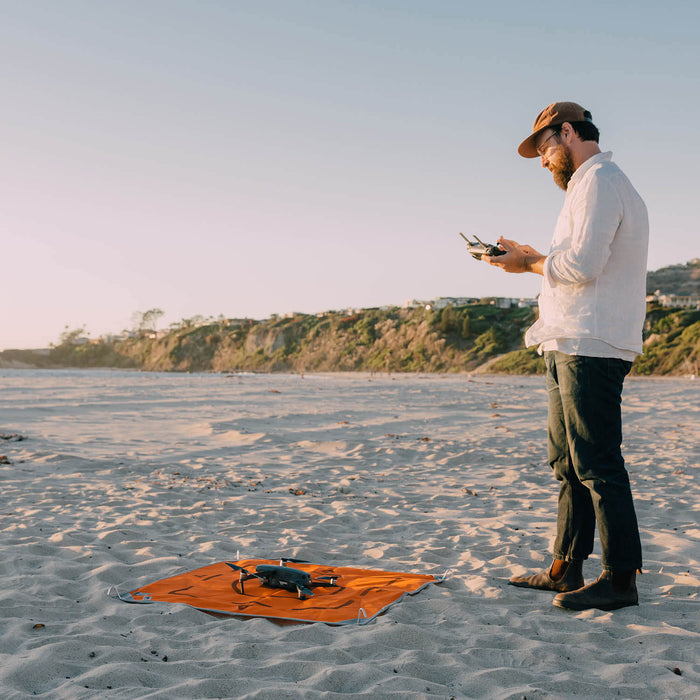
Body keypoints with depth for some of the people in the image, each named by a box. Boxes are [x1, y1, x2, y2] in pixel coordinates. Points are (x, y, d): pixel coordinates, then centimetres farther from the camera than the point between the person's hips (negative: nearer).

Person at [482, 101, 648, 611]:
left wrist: (530, 262, -5)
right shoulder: (605, 184, 25)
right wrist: (534, 260, 14)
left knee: (597, 463, -7)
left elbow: (582, 264, -19)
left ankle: (621, 579, 1)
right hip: (574, 347, 11)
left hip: (591, 348, -11)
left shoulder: (598, 181, -8)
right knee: (567, 461, 12)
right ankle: (566, 569, 19)